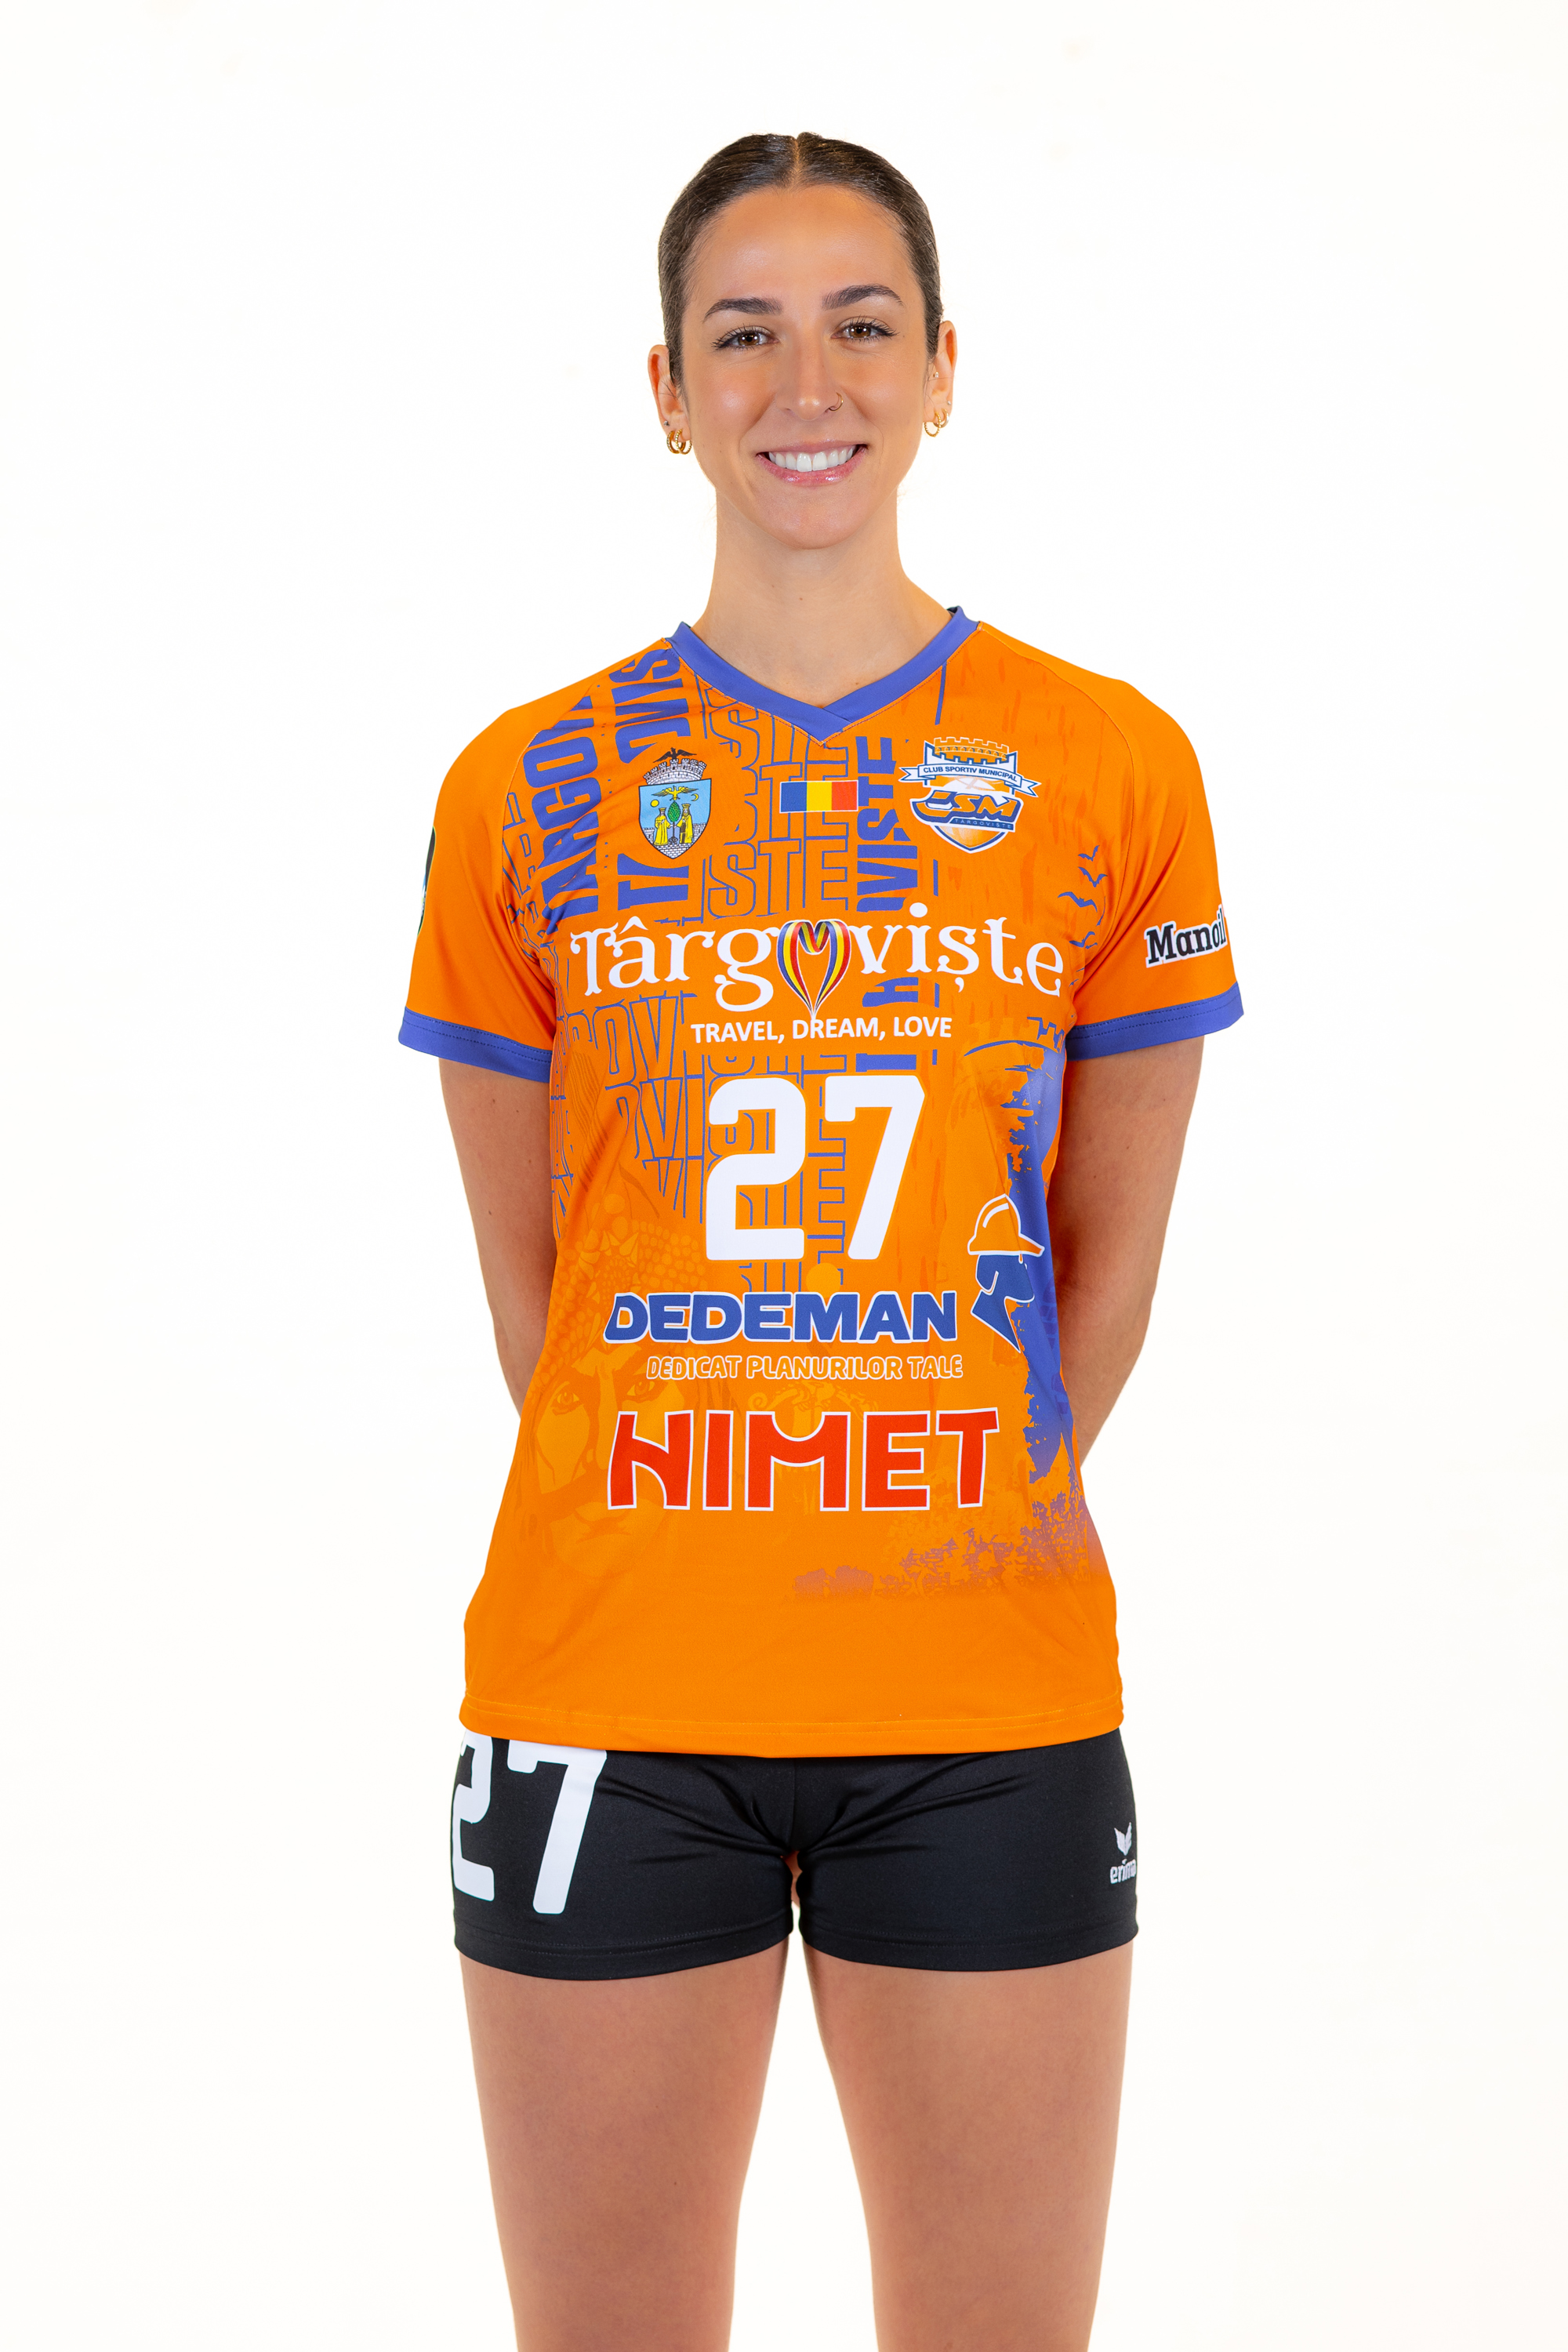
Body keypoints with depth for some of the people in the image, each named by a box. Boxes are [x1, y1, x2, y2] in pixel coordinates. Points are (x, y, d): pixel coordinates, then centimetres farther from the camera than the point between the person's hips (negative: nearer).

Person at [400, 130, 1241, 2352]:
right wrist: (659, 1556, 1)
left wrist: (990, 1514, 0)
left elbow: (1108, 1246, 7)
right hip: (605, 1685, 0)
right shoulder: (524, 792, 3)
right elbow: (527, 1269, 7)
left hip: (987, 1691, 0)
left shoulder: (1114, 768, 2)